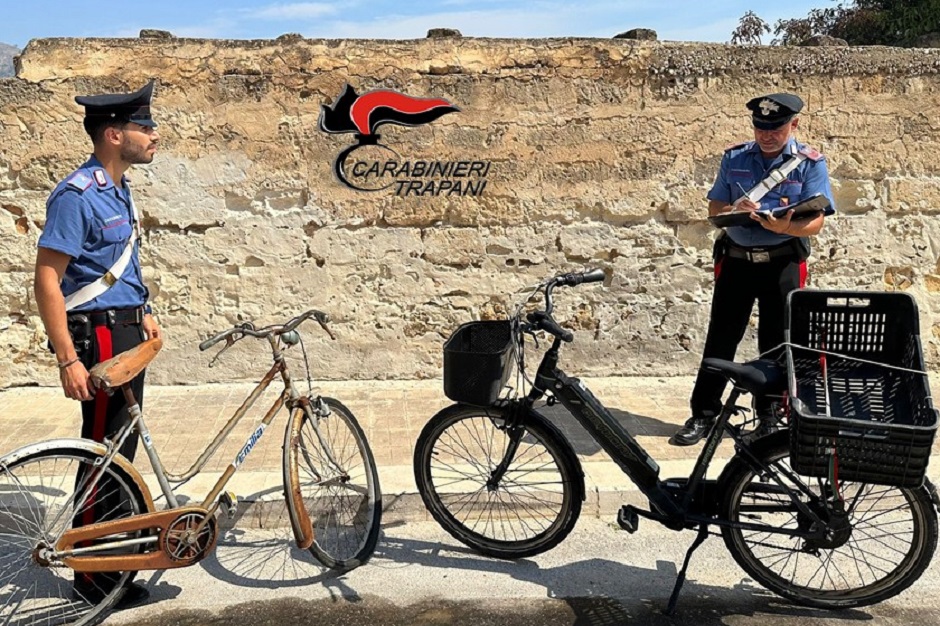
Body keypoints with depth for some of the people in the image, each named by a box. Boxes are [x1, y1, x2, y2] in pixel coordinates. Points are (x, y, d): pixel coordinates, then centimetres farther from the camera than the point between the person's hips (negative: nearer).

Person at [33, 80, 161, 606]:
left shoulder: (119, 189, 11)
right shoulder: (77, 195, -17)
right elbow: (47, 279, -20)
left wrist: (143, 311, 19)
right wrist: (68, 359, -23)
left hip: (126, 331, 9)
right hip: (99, 334, -9)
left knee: (122, 449, 16)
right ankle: (93, 576, 12)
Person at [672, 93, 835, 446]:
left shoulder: (810, 163, -2)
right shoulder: (734, 158, 6)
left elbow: (816, 222, -8)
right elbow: (714, 209, 8)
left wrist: (785, 226, -29)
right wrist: (734, 211, -16)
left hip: (782, 263, -2)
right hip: (735, 259, 2)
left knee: (775, 344, 6)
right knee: (720, 338, 3)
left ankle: (769, 417, 20)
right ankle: (704, 414, 11)